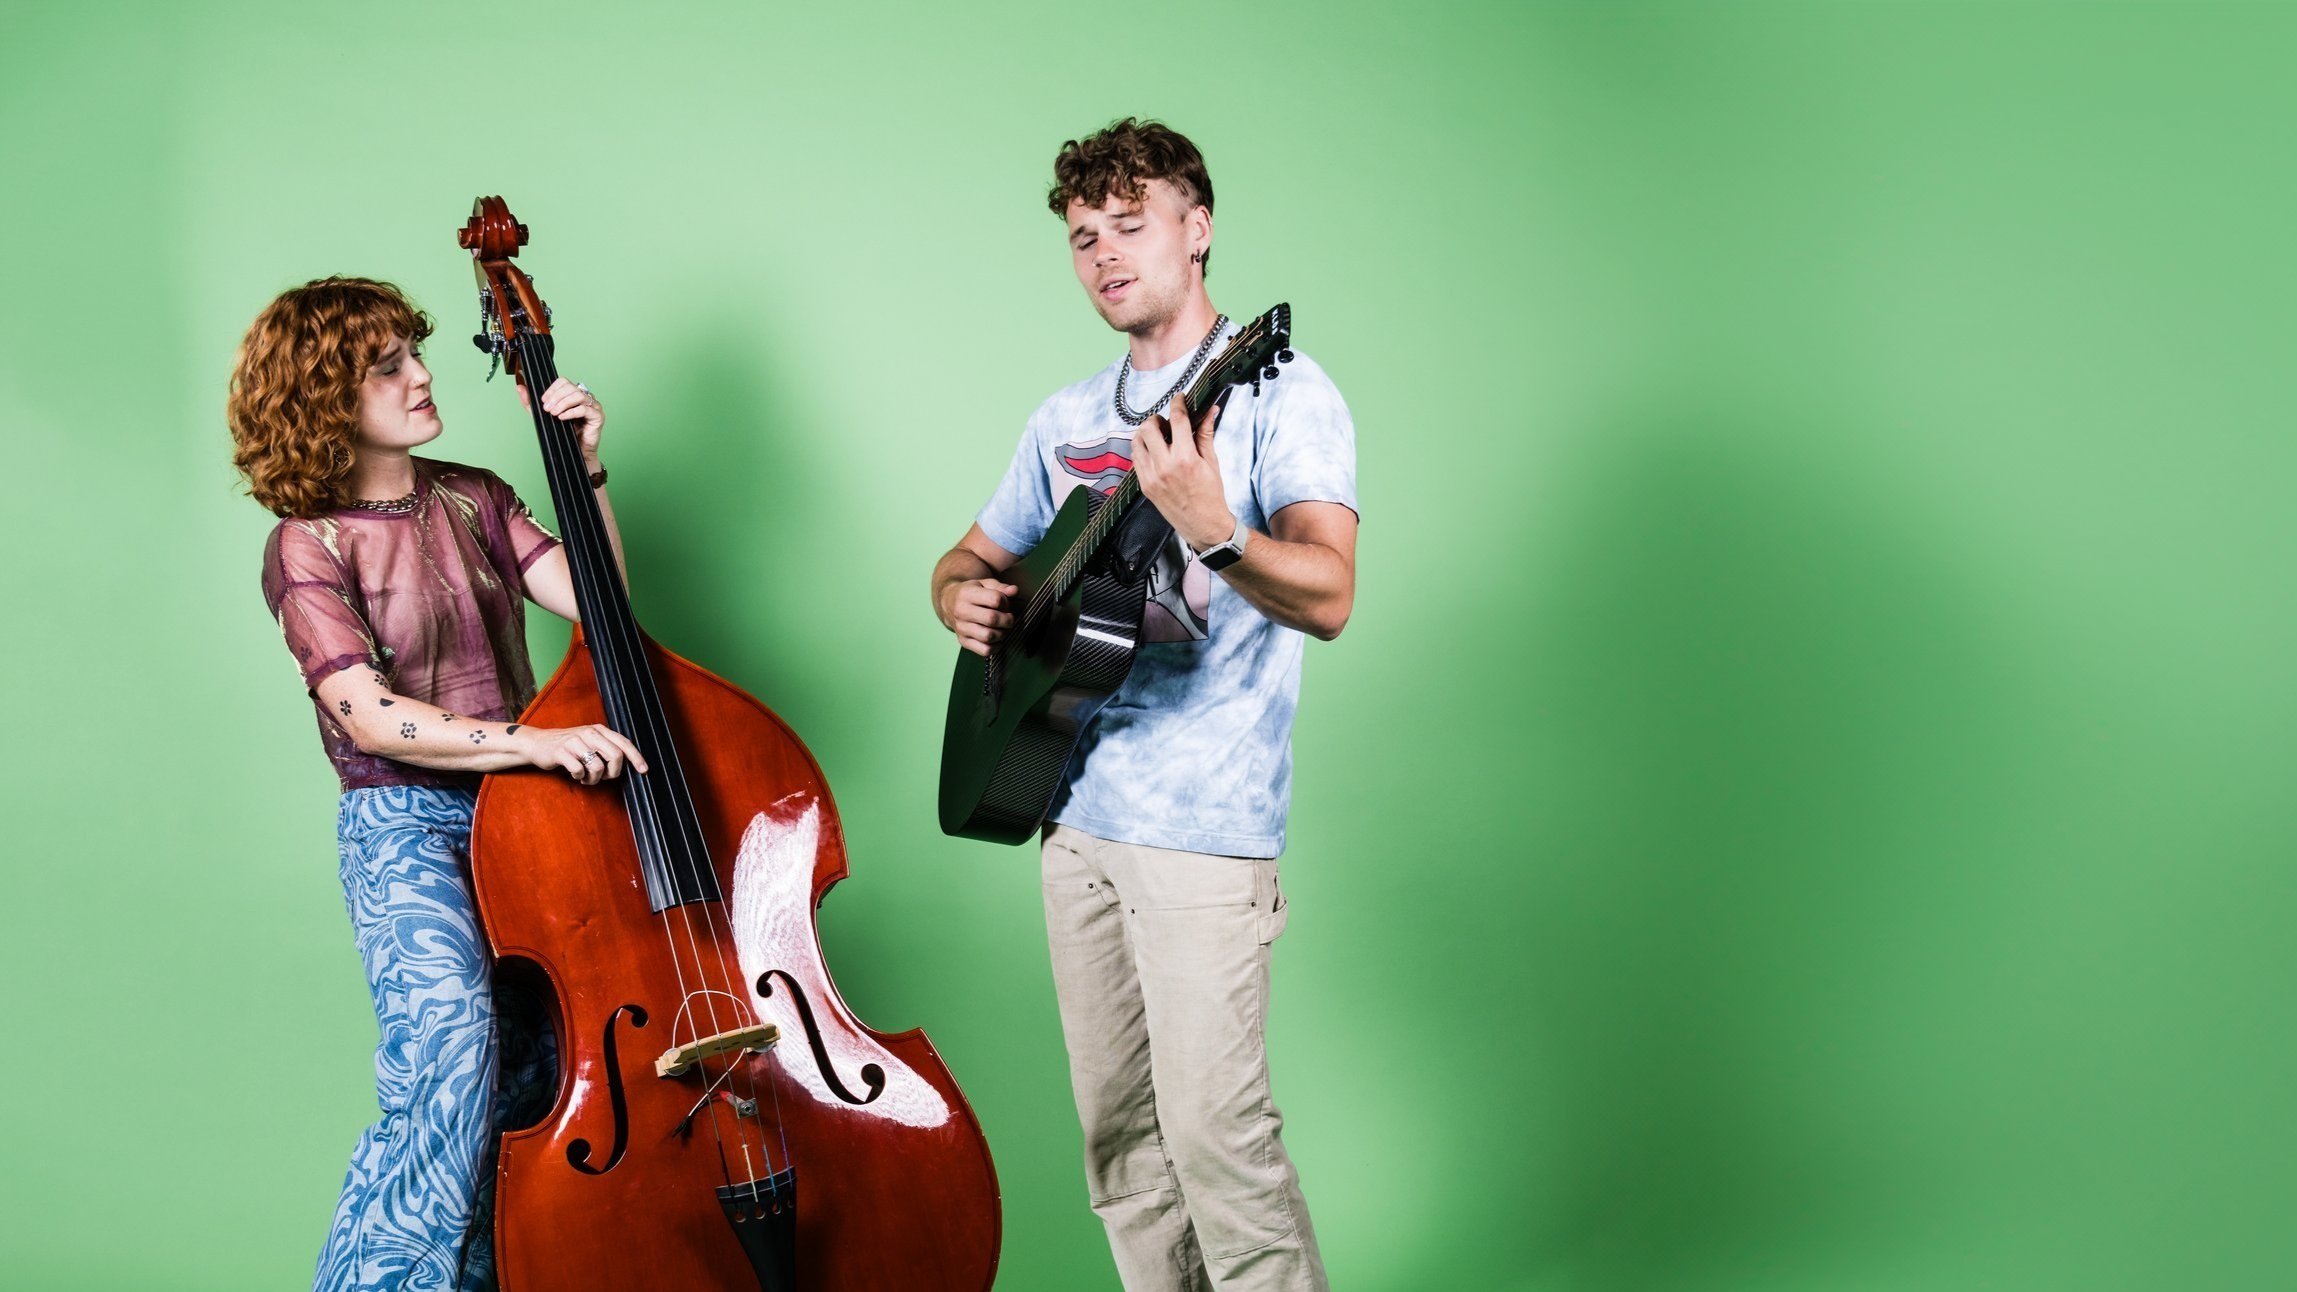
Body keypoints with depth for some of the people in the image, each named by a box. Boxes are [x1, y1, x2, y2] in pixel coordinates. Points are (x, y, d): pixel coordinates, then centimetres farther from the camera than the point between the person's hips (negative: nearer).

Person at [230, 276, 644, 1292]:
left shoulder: (471, 501, 11)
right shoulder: (309, 547, -6)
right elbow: (371, 719, -17)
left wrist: (588, 469, -6)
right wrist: (535, 739, -27)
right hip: (403, 833, -5)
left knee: (533, 1066, -4)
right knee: (453, 1039, -26)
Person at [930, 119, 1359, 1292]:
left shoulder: (1277, 396, -7)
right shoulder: (1066, 421, 15)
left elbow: (1329, 597, -20)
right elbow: (972, 558, 25)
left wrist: (1207, 527, -38)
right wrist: (964, 598, 0)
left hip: (1202, 827, -7)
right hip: (1075, 808, 7)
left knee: (1213, 1131, -11)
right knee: (1116, 1131, 11)